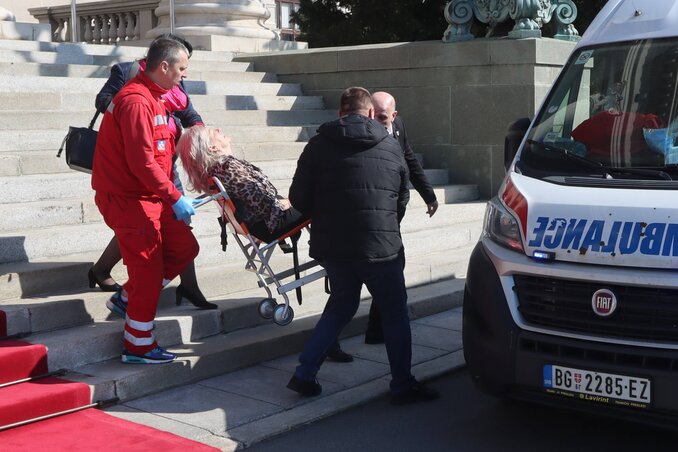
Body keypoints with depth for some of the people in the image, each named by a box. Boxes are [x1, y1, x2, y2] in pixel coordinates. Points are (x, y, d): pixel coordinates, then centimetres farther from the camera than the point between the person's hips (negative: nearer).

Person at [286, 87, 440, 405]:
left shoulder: (319, 145, 1)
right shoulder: (391, 146, 5)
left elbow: (299, 199, -1)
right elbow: (402, 199, 11)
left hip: (332, 244, 2)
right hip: (381, 246, -2)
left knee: (340, 306, 21)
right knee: (394, 313, 12)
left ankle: (304, 374, 18)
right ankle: (402, 385, 17)